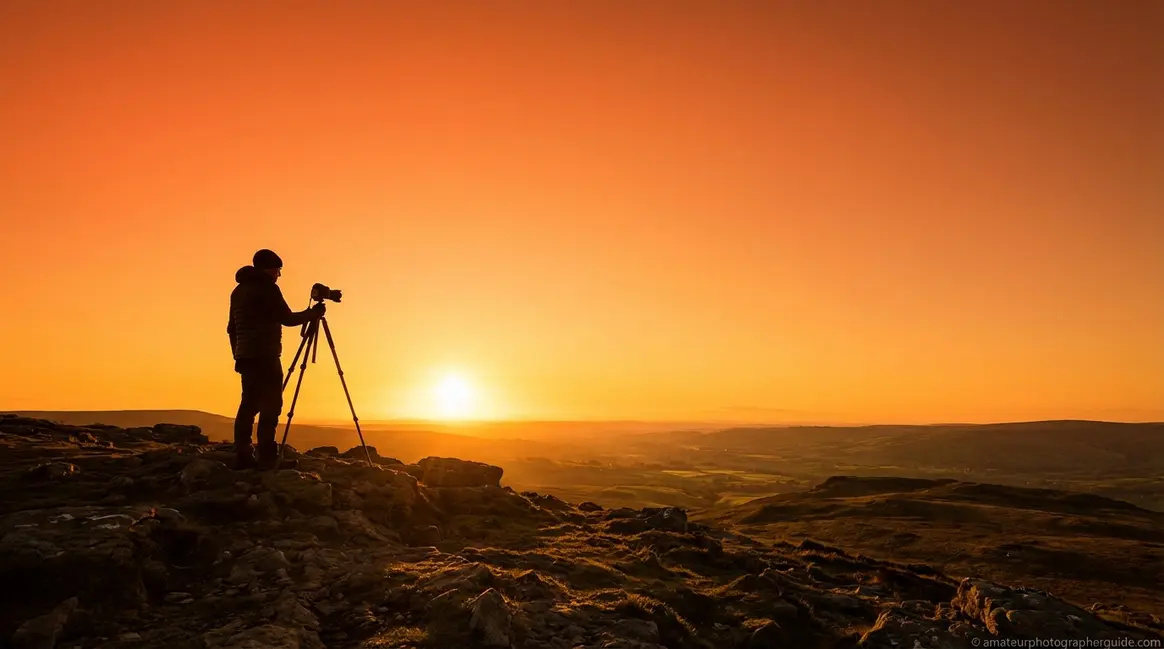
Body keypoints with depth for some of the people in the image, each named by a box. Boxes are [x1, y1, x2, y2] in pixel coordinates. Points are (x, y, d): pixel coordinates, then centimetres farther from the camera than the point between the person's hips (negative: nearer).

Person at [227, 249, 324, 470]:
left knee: (250, 404, 8)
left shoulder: (238, 290, 19)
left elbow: (231, 328, 20)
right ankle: (266, 458, -14)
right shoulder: (266, 287, -6)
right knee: (270, 404, -9)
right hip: (264, 356, -9)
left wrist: (237, 355, 24)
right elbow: (287, 319, -8)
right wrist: (312, 313, 6)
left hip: (245, 355, 9)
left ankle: (243, 457, 6)